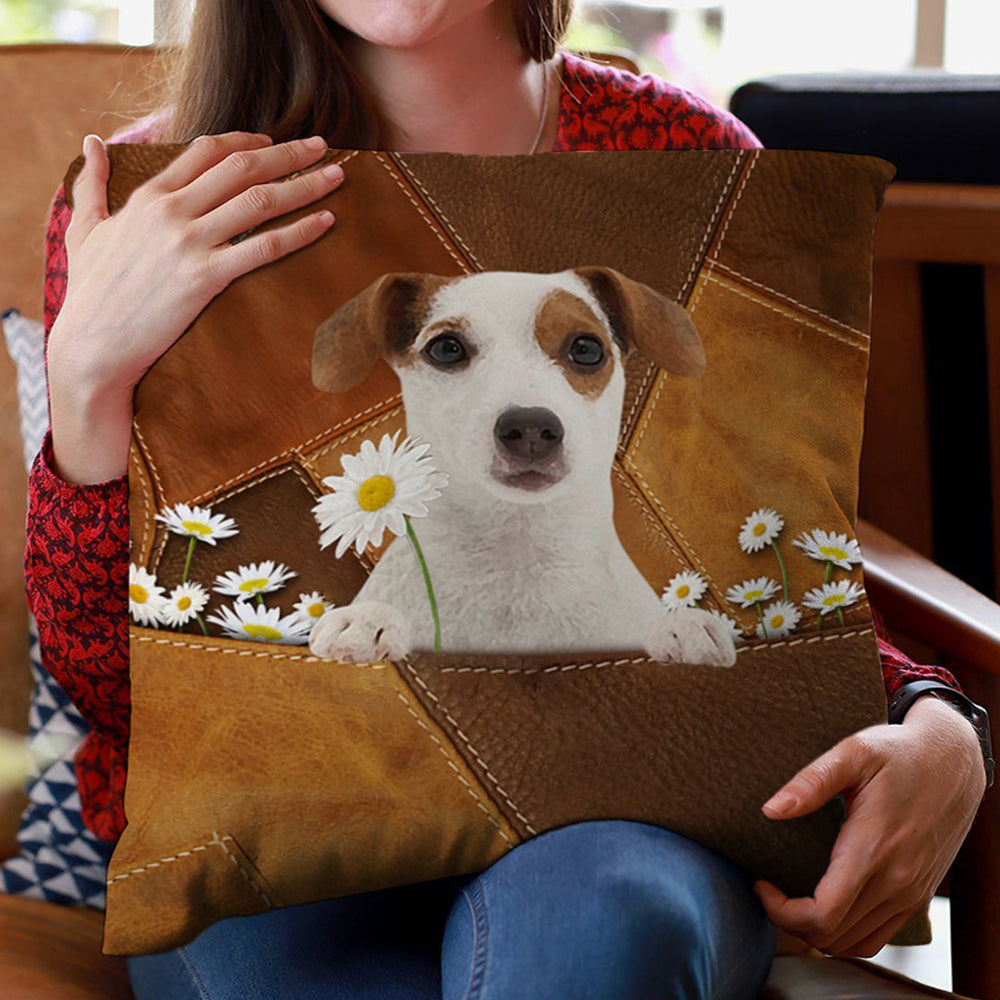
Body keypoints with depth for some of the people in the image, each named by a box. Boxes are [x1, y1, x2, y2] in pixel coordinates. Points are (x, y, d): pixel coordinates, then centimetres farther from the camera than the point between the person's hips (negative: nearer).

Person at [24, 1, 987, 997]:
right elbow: (110, 684, -4)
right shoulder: (146, 200, -1)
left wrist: (939, 734, -12)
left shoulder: (683, 158, 3)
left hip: (615, 809, 0)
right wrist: (89, 369, -19)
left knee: (600, 914, -36)